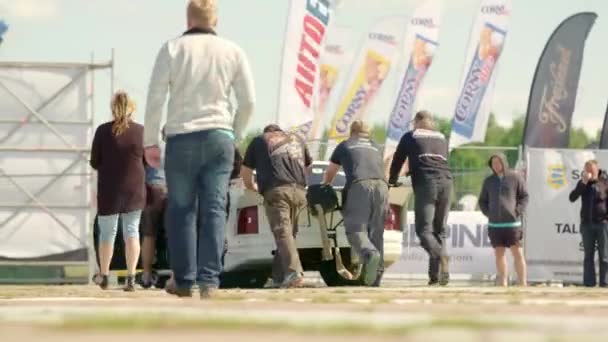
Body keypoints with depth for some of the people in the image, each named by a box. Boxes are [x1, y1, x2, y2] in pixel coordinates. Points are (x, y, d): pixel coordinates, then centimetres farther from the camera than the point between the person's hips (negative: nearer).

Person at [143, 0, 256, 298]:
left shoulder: (173, 49, 1)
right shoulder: (232, 52, 6)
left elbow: (155, 98, -2)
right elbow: (248, 100, 6)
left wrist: (150, 142, 5)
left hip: (182, 139, -1)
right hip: (219, 138, 1)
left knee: (181, 211, 5)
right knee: (214, 210, -1)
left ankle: (184, 281, 4)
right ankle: (209, 280, -8)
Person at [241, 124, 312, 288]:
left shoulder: (259, 141, 22)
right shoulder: (296, 139, 31)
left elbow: (245, 170, 22)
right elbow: (308, 164, 43)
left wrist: (251, 186, 40)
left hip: (276, 190, -4)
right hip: (299, 190, 4)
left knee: (282, 232, -14)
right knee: (289, 232, 13)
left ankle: (294, 272, -32)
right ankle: (279, 276, 13)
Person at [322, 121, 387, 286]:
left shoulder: (345, 146, 25)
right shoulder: (375, 148, 32)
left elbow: (329, 174, 38)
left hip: (359, 185, -3)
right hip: (381, 185, 3)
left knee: (356, 229, -8)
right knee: (376, 231, 6)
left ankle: (370, 254, -38)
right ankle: (376, 277, -1)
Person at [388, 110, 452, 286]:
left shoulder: (410, 137, 15)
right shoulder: (442, 138, 26)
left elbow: (398, 161, 21)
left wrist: (392, 181, 40)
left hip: (425, 183, -4)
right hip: (445, 182, 4)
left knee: (424, 230, -9)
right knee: (439, 230, 9)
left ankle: (441, 256, -38)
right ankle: (436, 274, -2)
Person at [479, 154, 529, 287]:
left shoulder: (515, 177, 1)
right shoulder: (489, 181, 11)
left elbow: (524, 196, 2)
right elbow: (482, 200, 17)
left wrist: (518, 212, -8)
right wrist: (488, 213, 2)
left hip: (512, 223, -4)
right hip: (494, 224, 4)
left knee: (518, 253, -5)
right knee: (499, 254, 5)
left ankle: (523, 283, -5)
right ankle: (502, 283, 9)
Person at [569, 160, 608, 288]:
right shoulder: (583, 183, 5)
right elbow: (572, 198, -7)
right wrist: (583, 183, -16)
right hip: (587, 223, 3)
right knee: (588, 256, 6)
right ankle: (589, 283, 8)